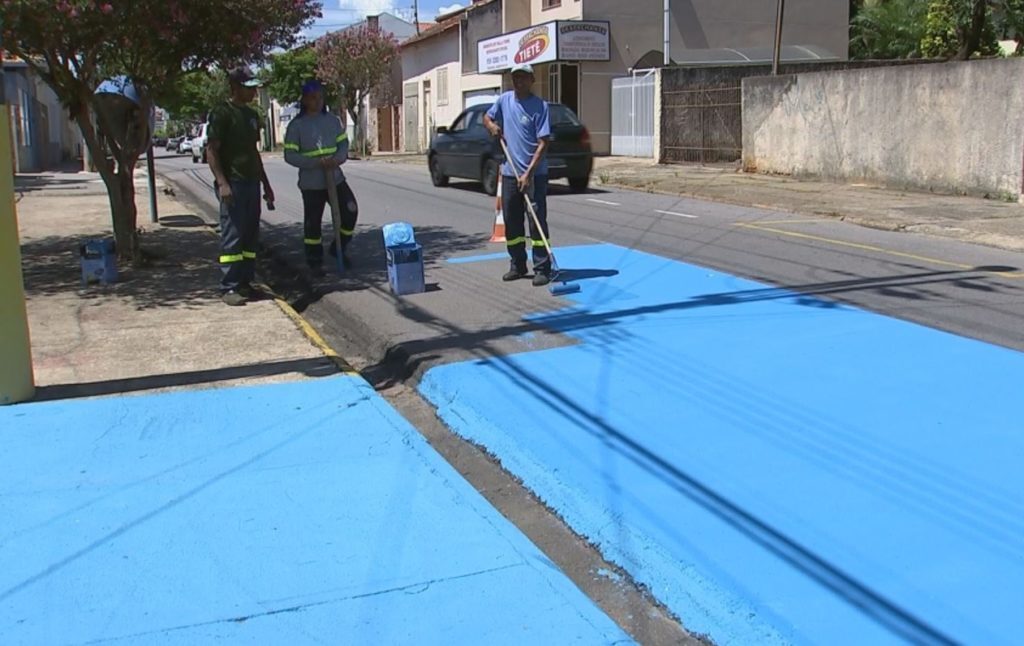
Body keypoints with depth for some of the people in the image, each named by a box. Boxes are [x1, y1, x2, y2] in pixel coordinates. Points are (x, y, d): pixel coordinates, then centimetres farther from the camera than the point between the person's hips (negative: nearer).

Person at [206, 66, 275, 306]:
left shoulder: (252, 115, 18)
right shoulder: (222, 113, -6)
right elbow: (211, 150, -10)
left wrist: (266, 184, 23)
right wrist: (222, 183, -20)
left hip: (251, 183, 8)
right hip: (232, 184, -8)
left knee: (251, 236, 7)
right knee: (232, 236, -8)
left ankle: (245, 283, 14)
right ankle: (229, 288, -5)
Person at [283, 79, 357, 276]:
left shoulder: (332, 120, 6)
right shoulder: (297, 125, -7)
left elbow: (344, 143, 8)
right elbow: (290, 155, -11)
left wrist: (337, 159, -15)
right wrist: (317, 162, -22)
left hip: (335, 178, 4)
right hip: (311, 183, -4)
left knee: (350, 211, 1)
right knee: (312, 223, 3)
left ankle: (339, 248, 23)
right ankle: (315, 261, 17)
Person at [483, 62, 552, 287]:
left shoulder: (540, 106, -10)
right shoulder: (504, 100, 6)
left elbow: (543, 144, -14)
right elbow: (487, 117, 24)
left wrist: (528, 173, -20)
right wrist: (493, 126, 0)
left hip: (534, 174, -5)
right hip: (509, 172, 5)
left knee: (537, 222, -4)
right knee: (511, 223, 11)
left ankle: (542, 269, 1)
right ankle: (518, 266, 23)